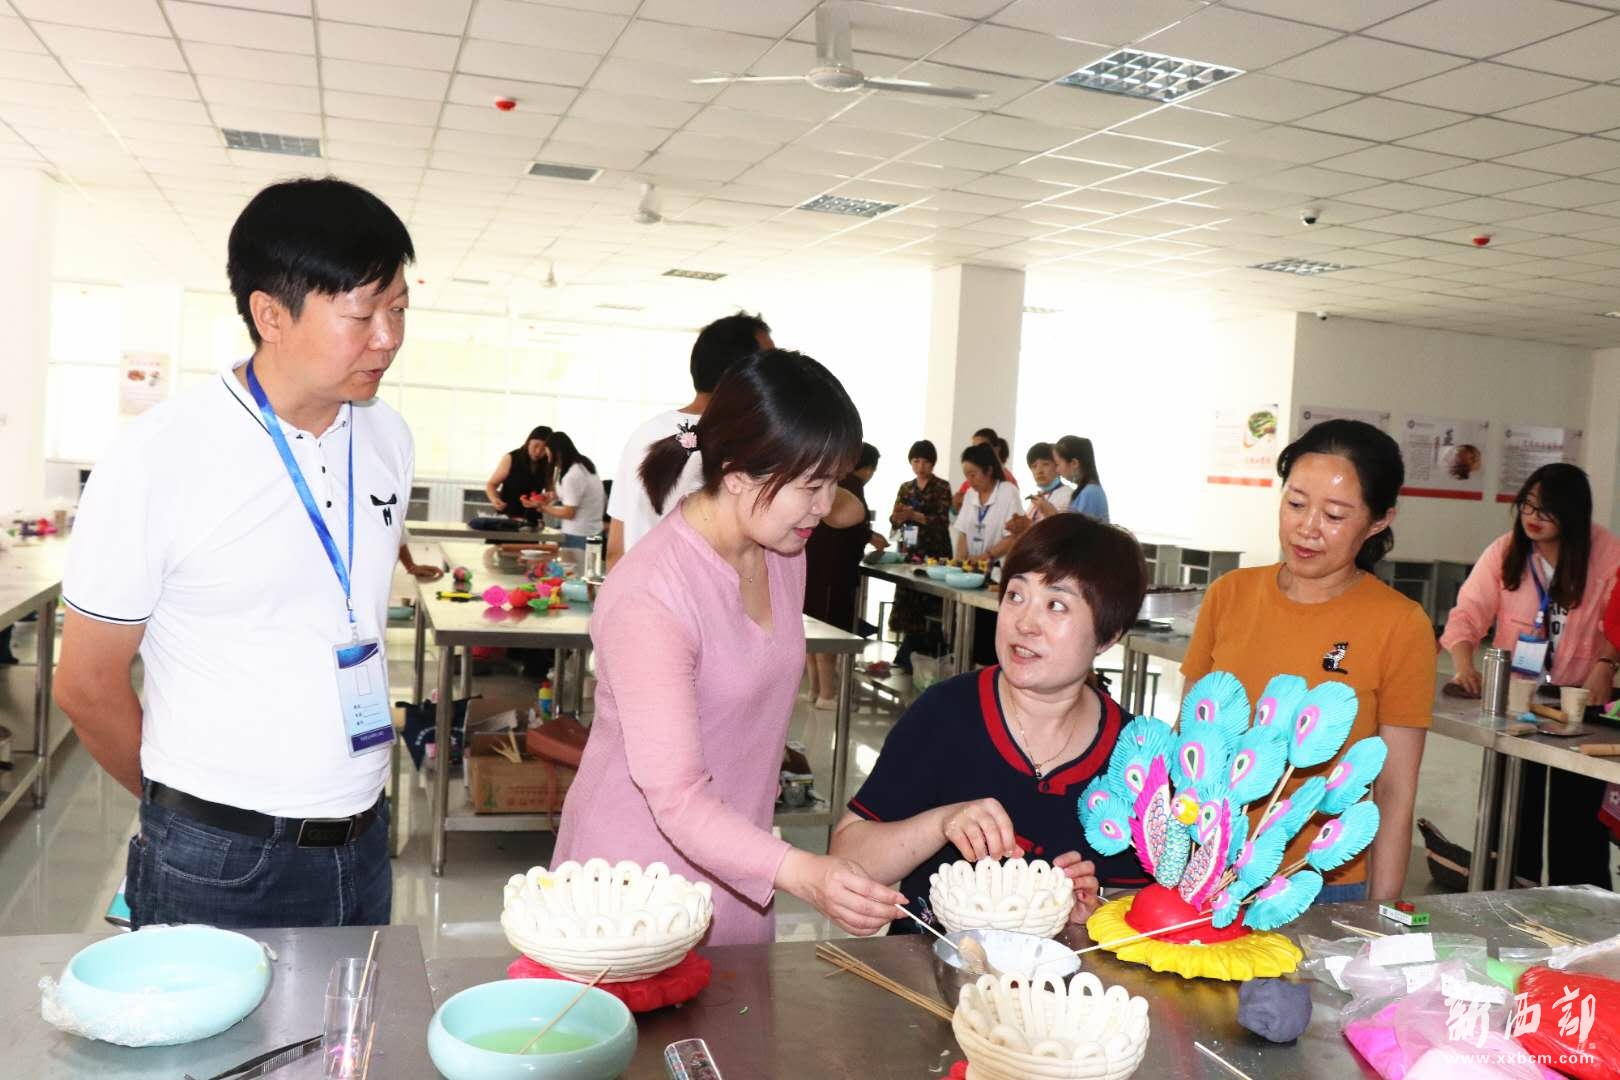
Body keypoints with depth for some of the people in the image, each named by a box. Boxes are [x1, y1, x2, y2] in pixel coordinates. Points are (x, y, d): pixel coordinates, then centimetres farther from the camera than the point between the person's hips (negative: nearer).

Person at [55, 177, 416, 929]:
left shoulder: (388, 438, 1)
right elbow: (87, 688, -6)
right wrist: (196, 813, 7)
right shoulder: (156, 459, -14)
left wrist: (342, 803, 14)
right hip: (218, 867, -5)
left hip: (365, 845, 5)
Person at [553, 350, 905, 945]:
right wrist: (801, 874, -41)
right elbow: (676, 798, -28)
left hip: (737, 870, 7)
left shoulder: (783, 552, -1)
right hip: (636, 891, -7)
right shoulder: (649, 595, -27)